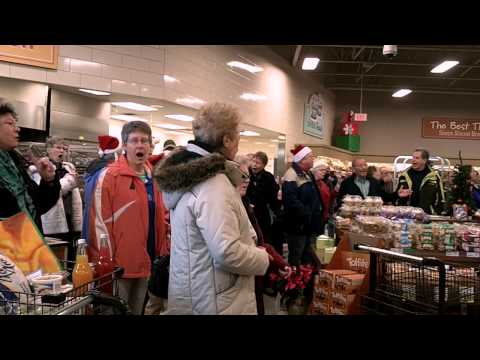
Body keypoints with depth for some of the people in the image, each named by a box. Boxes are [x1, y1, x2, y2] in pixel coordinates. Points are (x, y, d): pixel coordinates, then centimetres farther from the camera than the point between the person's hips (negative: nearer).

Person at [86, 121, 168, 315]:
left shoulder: (153, 177, 9)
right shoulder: (110, 175, -11)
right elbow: (100, 220, -13)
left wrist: (161, 253, 12)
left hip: (146, 262, 6)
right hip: (119, 263, -6)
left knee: (137, 311, 18)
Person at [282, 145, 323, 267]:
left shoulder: (308, 174, 16)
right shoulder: (292, 174, -16)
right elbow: (291, 201, -27)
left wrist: (317, 214, 9)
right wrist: (307, 215, -22)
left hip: (310, 225, 10)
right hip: (298, 225, -10)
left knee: (308, 257, 17)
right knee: (295, 259, 1)